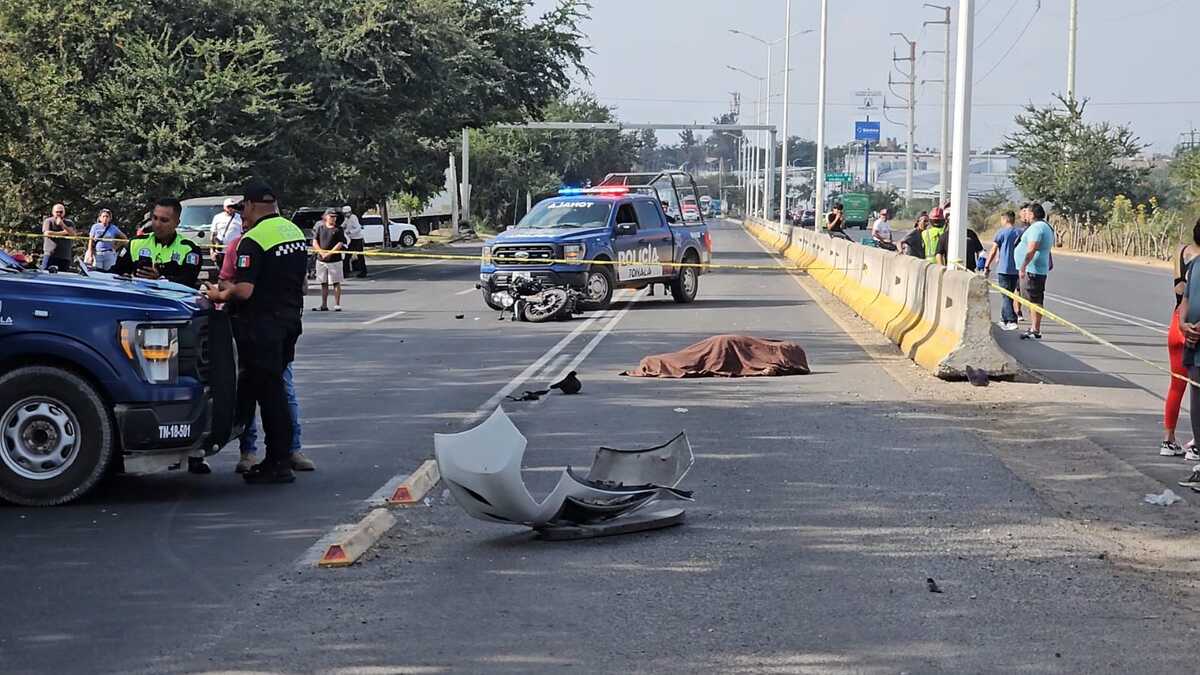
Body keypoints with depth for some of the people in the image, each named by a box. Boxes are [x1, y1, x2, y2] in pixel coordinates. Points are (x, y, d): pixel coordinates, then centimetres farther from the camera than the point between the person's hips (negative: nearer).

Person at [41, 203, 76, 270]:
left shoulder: (69, 223, 14)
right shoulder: (48, 221, 7)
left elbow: (73, 234, -3)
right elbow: (47, 233, -9)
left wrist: (62, 225, -13)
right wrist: (63, 233, -2)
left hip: (65, 257, 3)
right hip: (50, 254, -3)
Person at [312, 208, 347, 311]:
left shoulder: (338, 229, 1)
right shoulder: (320, 228, 9)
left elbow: (340, 244, -8)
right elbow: (315, 242, 5)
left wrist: (329, 253, -16)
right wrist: (322, 252, -10)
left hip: (334, 260, -3)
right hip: (321, 260, 3)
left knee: (336, 283, -3)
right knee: (323, 283, 9)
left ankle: (337, 305, -1)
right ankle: (324, 305, 14)